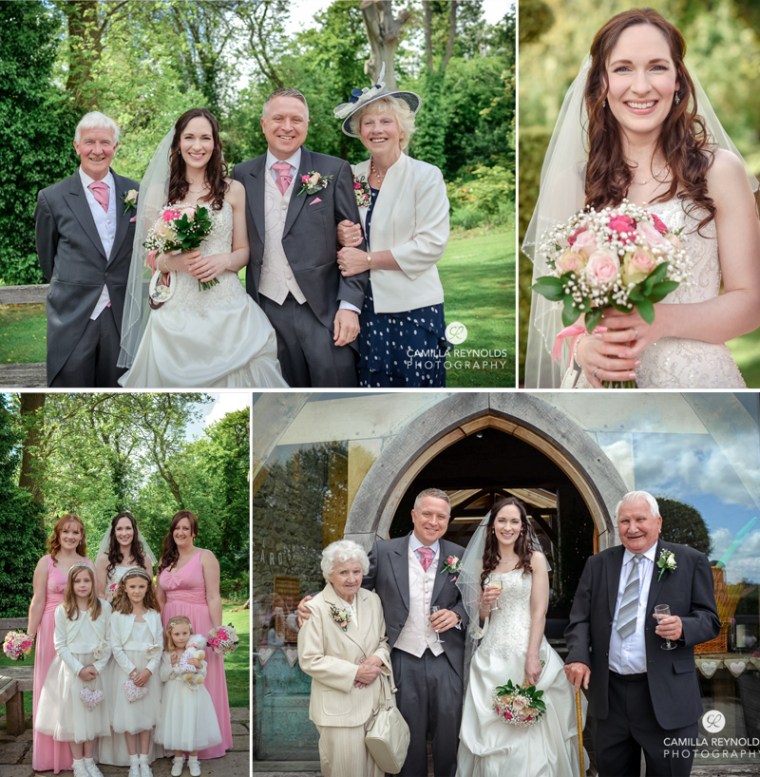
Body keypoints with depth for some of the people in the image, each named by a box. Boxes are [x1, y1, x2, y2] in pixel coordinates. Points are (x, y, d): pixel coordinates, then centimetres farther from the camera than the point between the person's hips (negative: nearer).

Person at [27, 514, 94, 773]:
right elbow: (38, 602, -3)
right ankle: (52, 754, 9)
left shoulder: (87, 563, 8)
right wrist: (30, 636, -6)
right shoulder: (47, 562, -1)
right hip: (53, 630, -3)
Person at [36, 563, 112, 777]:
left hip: (96, 668, 1)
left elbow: (109, 641, -2)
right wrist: (79, 668, -14)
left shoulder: (104, 607, -2)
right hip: (71, 668, -1)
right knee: (73, 713, 3)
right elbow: (60, 645, -6)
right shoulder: (62, 610, -5)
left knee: (93, 714, 8)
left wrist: (97, 667, -12)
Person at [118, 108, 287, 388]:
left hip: (227, 307, 1)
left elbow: (243, 251, 11)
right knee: (179, 381, -7)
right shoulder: (159, 192, 5)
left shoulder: (233, 190, 7)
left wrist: (223, 261, -12)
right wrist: (175, 262, -15)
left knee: (234, 377, -9)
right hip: (177, 309, 0)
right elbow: (150, 257, 7)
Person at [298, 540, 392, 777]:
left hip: (373, 698, 5)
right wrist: (354, 672, -17)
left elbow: (385, 639, 14)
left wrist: (379, 658, -9)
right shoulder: (315, 608, -14)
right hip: (338, 703, -5)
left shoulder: (373, 600, 4)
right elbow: (310, 660, -14)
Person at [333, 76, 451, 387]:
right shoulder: (353, 176, 7)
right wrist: (342, 235, -6)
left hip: (413, 308, -4)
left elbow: (431, 244, -13)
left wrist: (368, 259, -14)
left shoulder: (426, 175, -6)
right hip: (367, 306, 4)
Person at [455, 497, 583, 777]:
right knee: (492, 732, 3)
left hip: (526, 648, -4)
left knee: (530, 731, -4)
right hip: (492, 655, 4)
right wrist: (485, 602, -6)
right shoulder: (484, 563, 12)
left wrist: (532, 658, -16)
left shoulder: (535, 559, 0)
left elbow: (540, 612, -7)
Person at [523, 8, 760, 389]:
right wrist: (582, 346, -18)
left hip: (694, 377, -1)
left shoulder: (719, 171, -8)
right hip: (599, 380, 2)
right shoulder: (575, 181, -3)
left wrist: (661, 321, -23)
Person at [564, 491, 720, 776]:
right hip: (608, 695, 3)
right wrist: (578, 656, -11)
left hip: (667, 696, -3)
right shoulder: (598, 565, 10)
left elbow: (709, 619, 0)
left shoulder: (691, 562, 2)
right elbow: (580, 618, 7)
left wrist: (683, 627, -21)